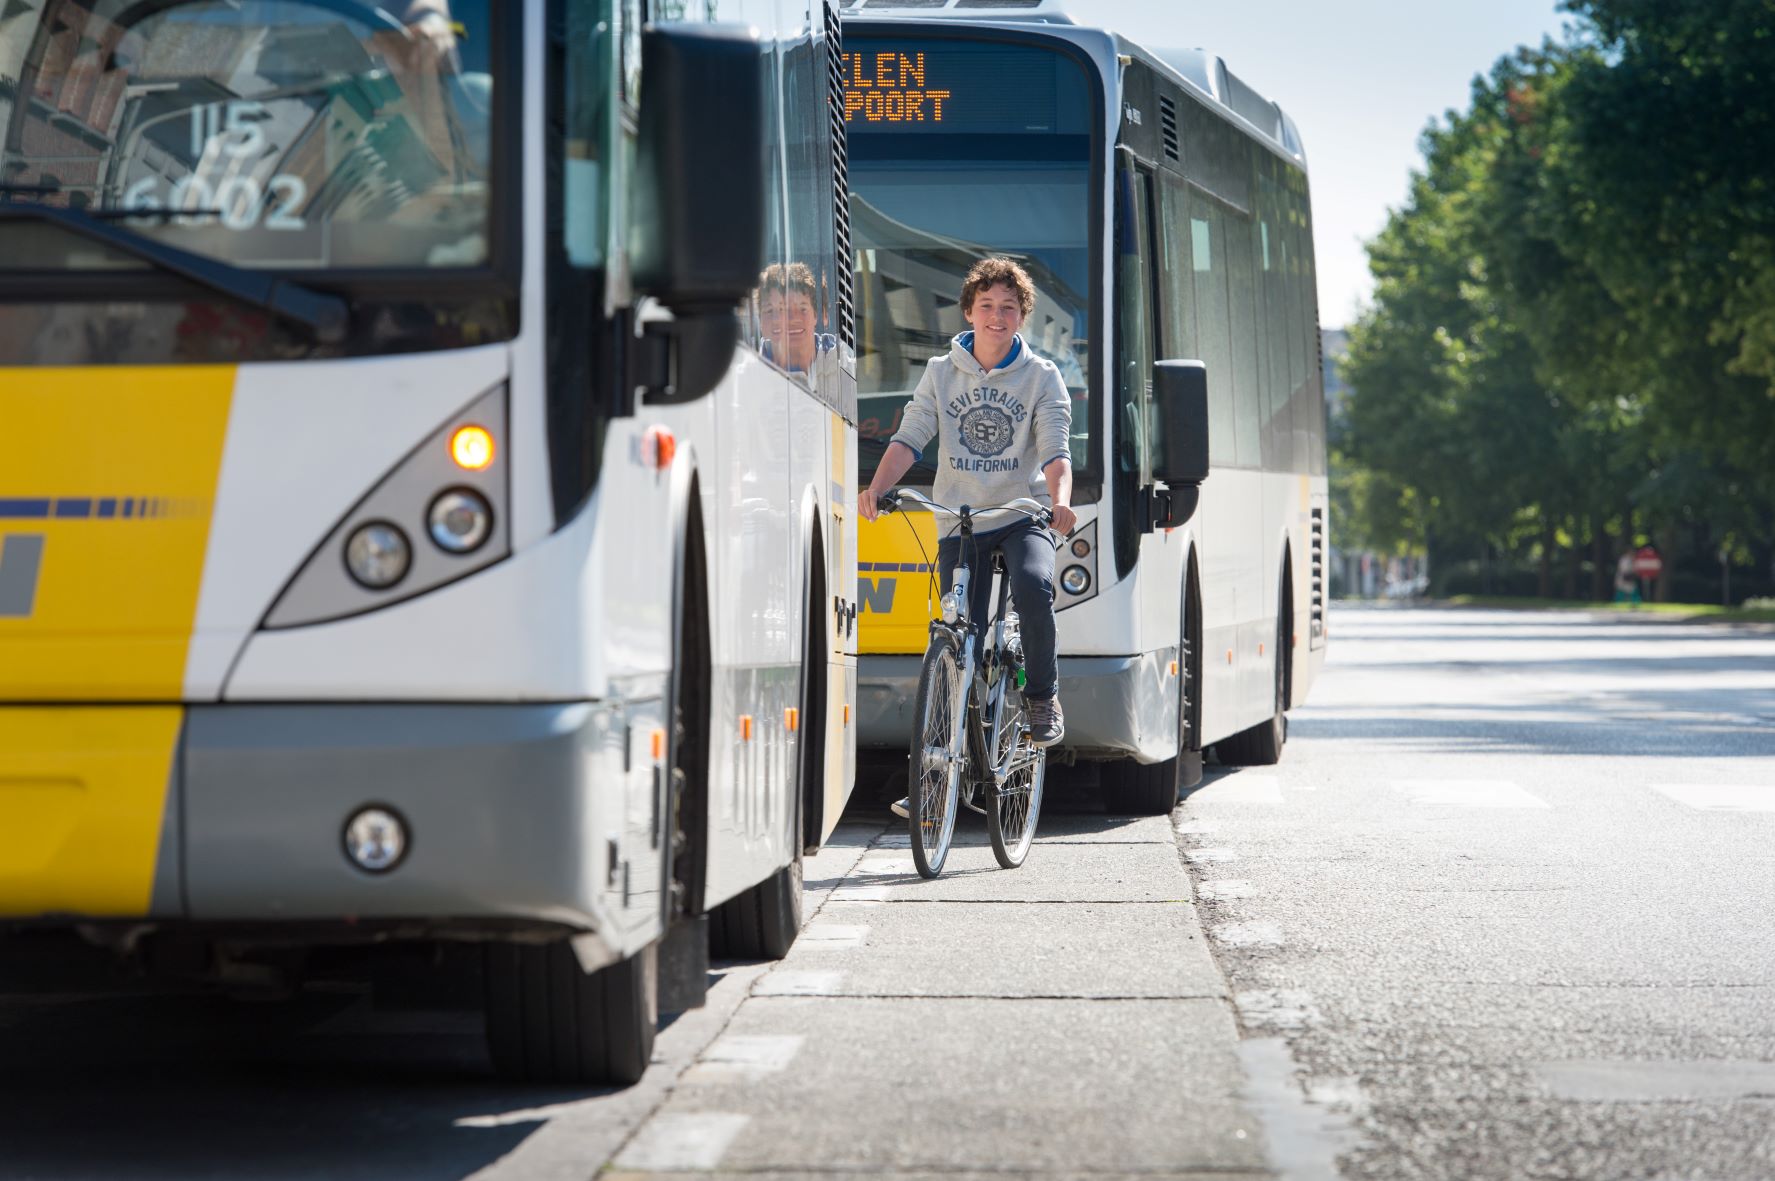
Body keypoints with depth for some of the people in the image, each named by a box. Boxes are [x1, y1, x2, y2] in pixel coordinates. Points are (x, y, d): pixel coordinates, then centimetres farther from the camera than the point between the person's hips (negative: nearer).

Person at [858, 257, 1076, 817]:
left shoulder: (1041, 377, -1)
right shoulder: (941, 373, 4)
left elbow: (1055, 450, -11)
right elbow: (910, 438, -5)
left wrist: (1060, 499, -31)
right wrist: (876, 487, -24)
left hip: (1022, 516, -2)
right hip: (960, 519, 2)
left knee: (1033, 586, -33)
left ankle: (1043, 695, -10)